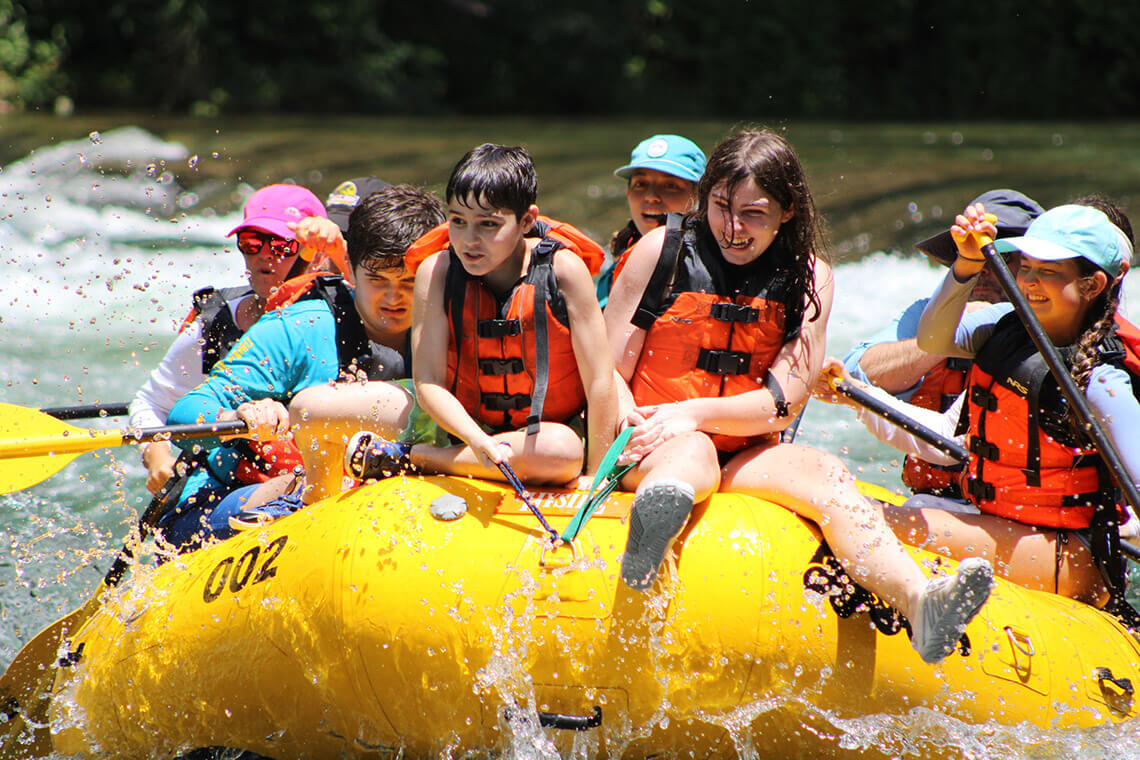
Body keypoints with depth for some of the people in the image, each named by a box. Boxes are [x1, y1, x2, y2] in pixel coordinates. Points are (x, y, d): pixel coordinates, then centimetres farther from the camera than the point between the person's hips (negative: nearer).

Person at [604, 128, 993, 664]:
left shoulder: (809, 276, 6)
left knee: (826, 474, -28)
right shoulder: (663, 249, 2)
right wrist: (634, 424, -22)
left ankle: (920, 604, -56)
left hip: (748, 459, 2)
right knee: (692, 454, -37)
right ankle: (654, 517, -78)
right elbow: (609, 373, 0)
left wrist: (696, 413, -17)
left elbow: (784, 403, -2)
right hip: (652, 450, -2)